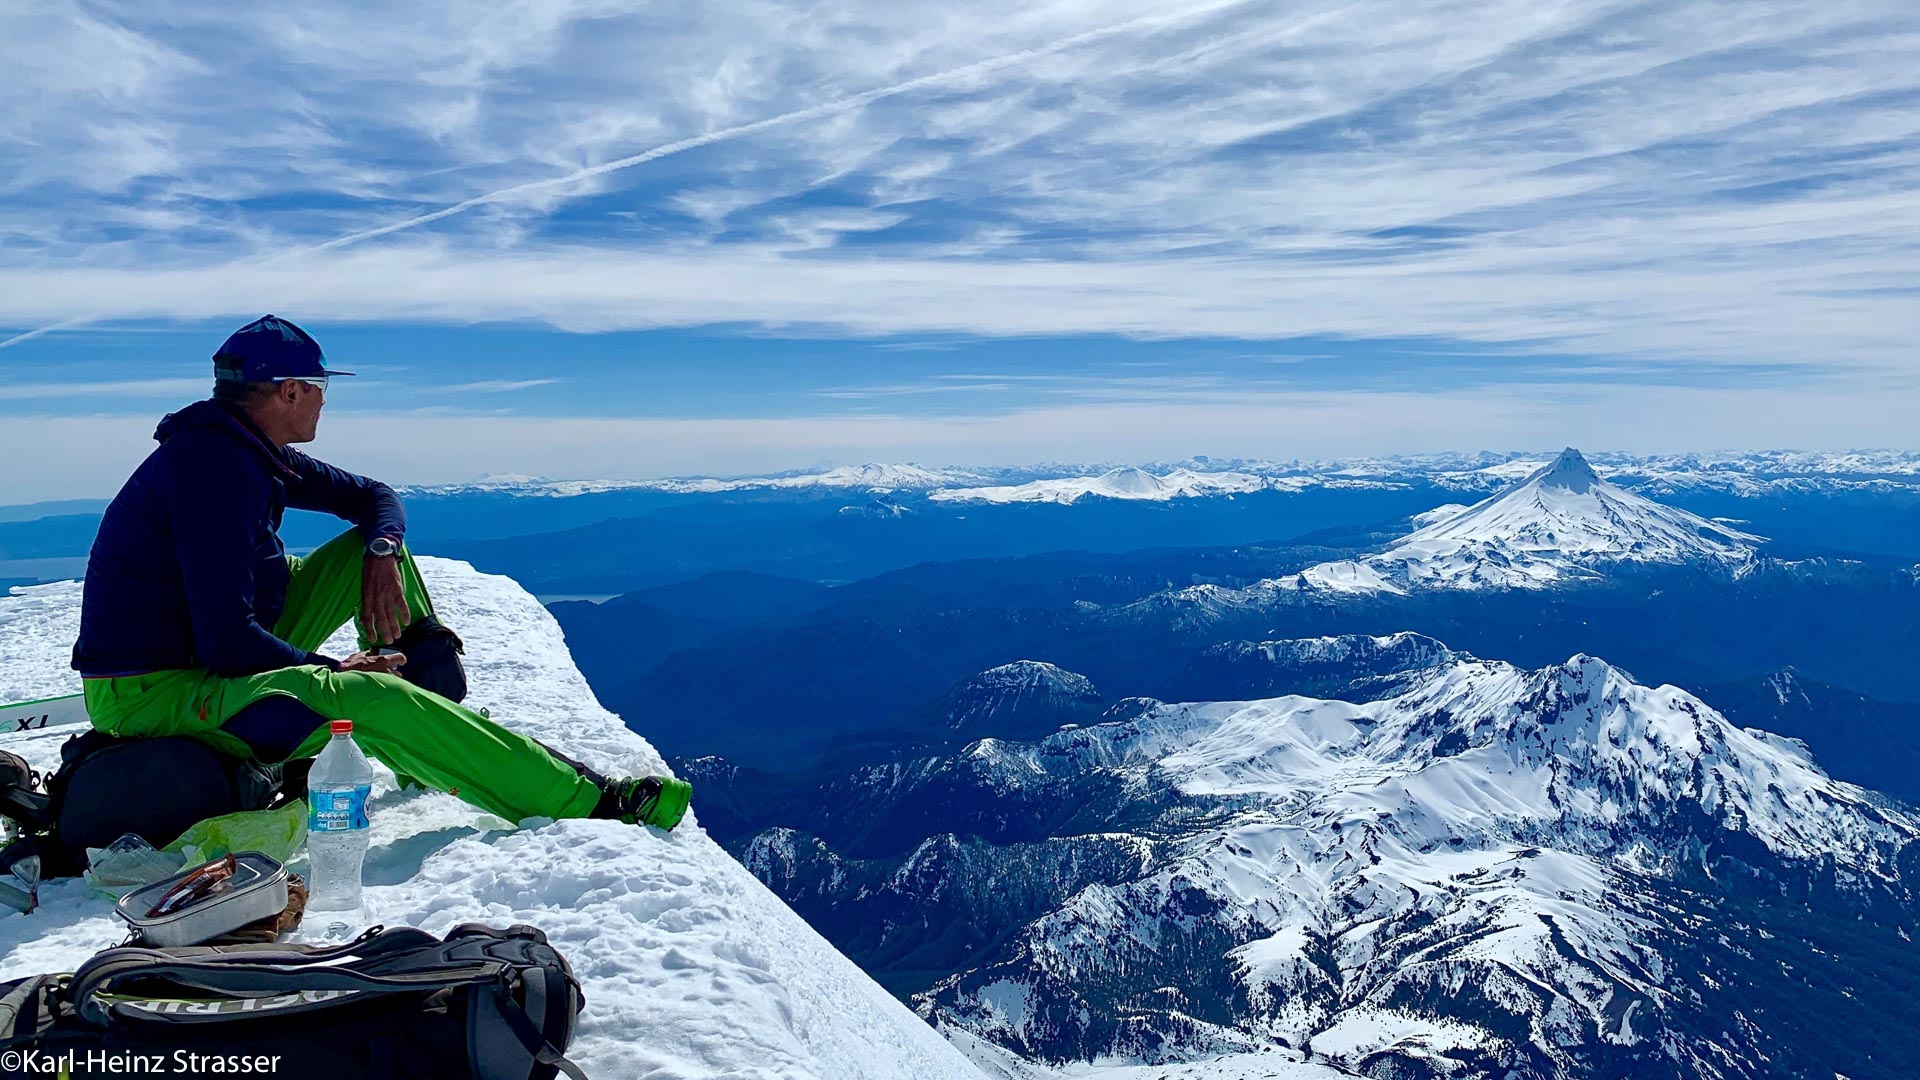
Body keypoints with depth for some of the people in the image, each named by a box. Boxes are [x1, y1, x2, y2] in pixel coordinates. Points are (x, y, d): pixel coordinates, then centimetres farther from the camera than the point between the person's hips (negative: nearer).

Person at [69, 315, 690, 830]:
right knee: (368, 700, -32)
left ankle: (437, 730, 6)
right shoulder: (211, 467, -24)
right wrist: (332, 669, -16)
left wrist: (382, 551, -7)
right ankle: (582, 801, -32)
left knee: (374, 541, 8)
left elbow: (374, 497, 16)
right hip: (151, 694, -10)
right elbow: (226, 642, -30)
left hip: (211, 653, 10)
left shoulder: (247, 451, 5)